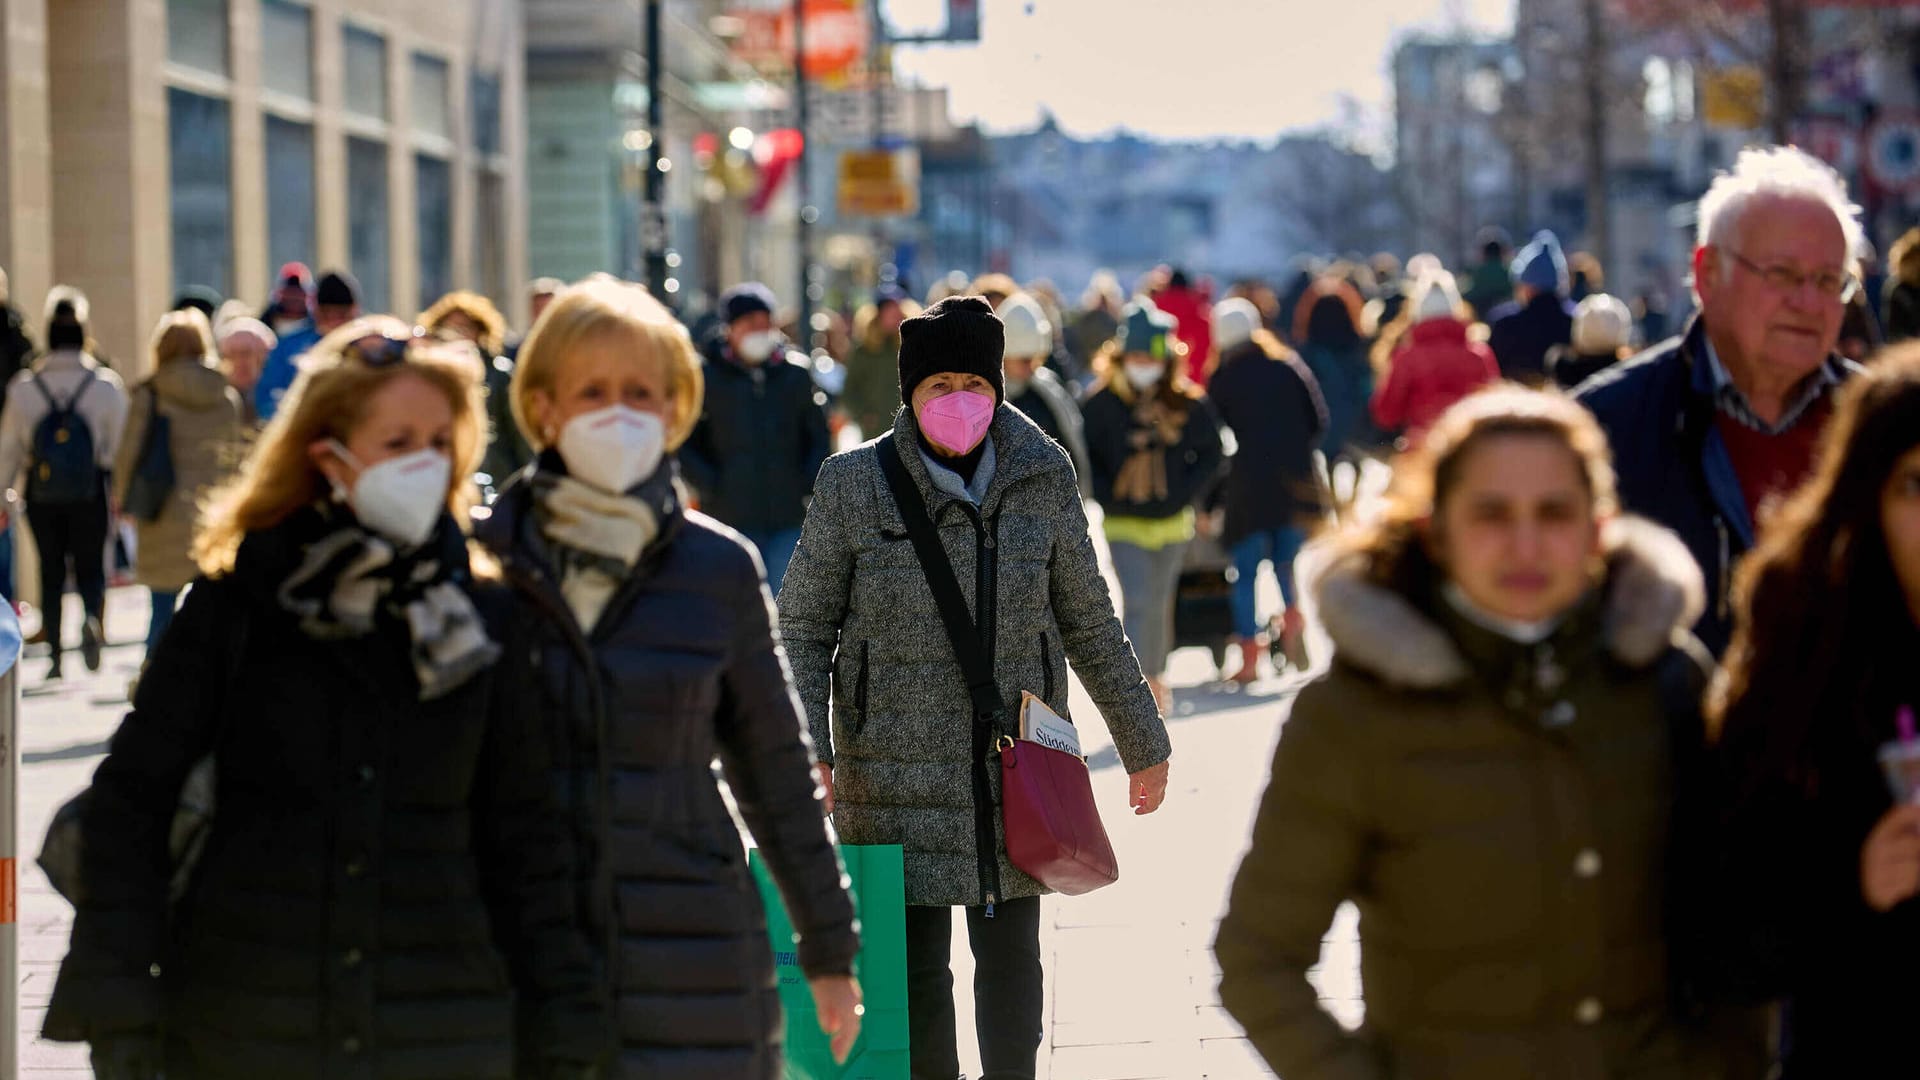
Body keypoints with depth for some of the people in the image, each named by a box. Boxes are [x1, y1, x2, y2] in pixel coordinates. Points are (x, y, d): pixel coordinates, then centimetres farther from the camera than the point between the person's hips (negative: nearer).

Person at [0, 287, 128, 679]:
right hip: (91, 490, -1)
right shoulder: (106, 384, -4)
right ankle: (92, 618, -21)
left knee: (51, 572, 11)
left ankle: (54, 654, 11)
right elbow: (122, 442, -3)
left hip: (41, 495, 1)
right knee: (90, 567, 10)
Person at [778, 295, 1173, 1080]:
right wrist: (803, 749, -14)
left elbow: (1088, 622, 13)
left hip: (1017, 767, 2)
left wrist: (1142, 743, 17)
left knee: (1011, 950, 10)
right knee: (914, 963, -2)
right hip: (898, 771, -2)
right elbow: (803, 627, 0)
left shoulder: (1040, 479, 4)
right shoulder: (854, 485, -3)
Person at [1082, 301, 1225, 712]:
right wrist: (1109, 498, -12)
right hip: (1124, 524, -3)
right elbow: (1082, 460, -2)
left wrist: (1185, 495, -4)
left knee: (1159, 605, 16)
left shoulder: (1187, 404, -3)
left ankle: (1156, 678, 34)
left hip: (1172, 522, 3)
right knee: (1137, 604, -14)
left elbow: (1210, 454, 7)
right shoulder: (1101, 404, -10)